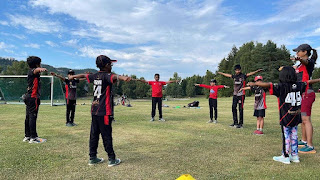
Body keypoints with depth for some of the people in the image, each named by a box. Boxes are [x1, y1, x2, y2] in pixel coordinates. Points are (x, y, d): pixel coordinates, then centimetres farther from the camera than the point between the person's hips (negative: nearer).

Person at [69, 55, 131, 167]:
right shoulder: (106, 76, -12)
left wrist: (74, 76, 49)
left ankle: (92, 158, 22)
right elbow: (114, 77, -36)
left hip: (94, 111, 7)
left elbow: (84, 75, 29)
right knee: (107, 136, 0)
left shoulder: (95, 76, 9)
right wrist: (122, 77, -58)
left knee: (94, 135, 13)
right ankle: (112, 159, 10)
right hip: (104, 112, -7)